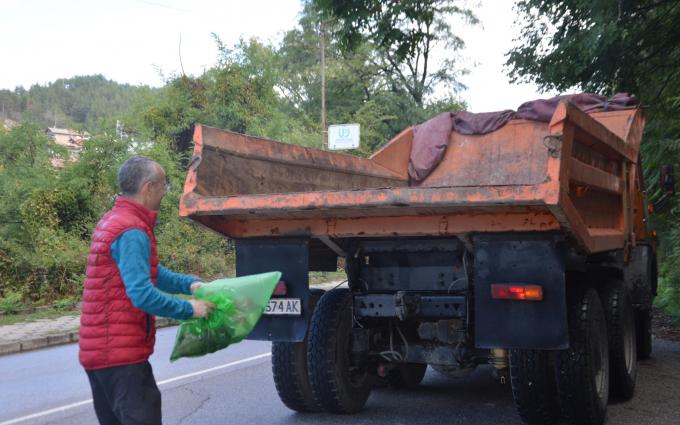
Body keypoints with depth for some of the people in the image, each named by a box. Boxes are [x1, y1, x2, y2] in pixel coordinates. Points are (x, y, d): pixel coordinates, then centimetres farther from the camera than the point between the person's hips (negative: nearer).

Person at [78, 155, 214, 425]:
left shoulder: (113, 221, 15)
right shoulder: (132, 232, -18)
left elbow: (151, 272, 19)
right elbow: (143, 295, -26)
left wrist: (189, 284, 5)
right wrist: (189, 309, -14)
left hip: (99, 350, 10)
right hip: (122, 354, -10)